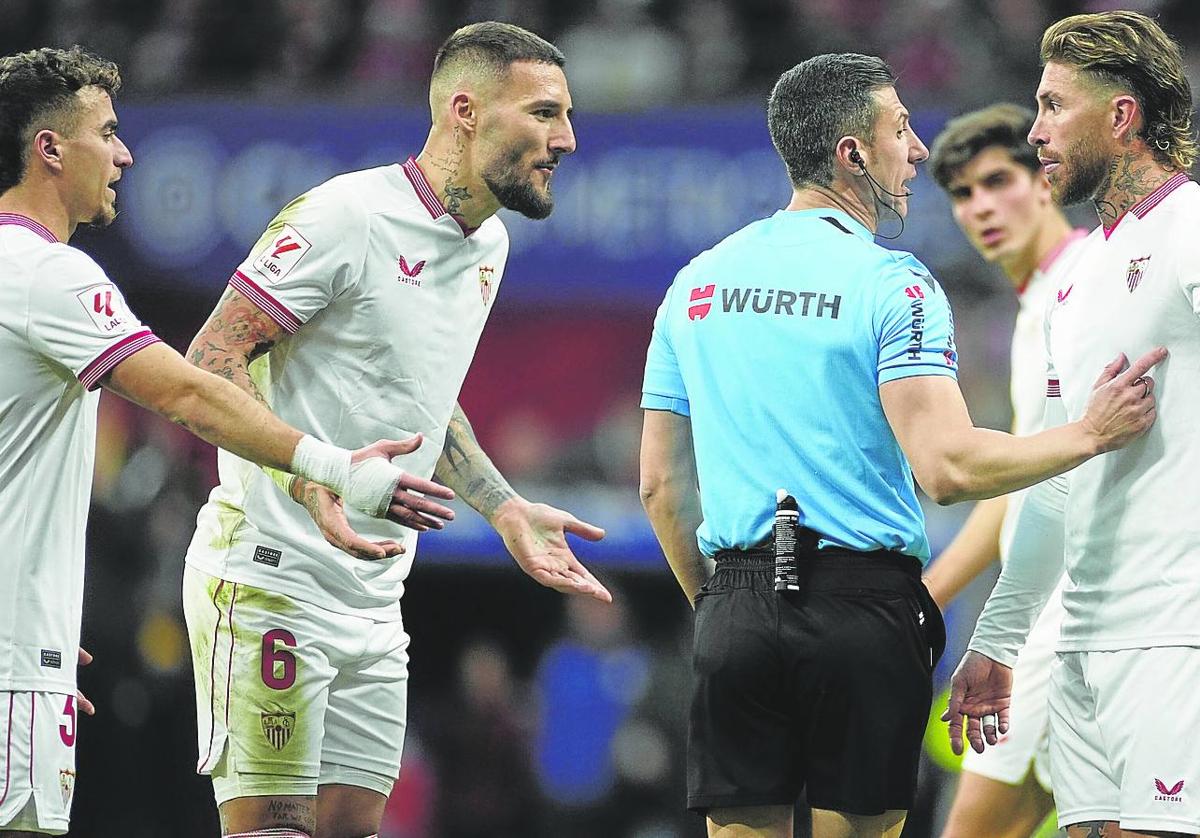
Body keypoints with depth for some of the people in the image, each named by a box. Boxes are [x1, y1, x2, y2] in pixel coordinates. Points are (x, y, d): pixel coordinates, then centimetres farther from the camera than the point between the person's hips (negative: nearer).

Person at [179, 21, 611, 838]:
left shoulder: (488, 244, 14)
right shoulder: (345, 214, -14)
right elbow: (213, 358, -17)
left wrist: (509, 512, 20)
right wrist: (314, 479, -30)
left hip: (375, 599, 9)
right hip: (272, 578, -8)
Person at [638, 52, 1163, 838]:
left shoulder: (698, 284, 12)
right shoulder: (890, 284, -7)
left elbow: (661, 484, 14)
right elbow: (948, 468, -18)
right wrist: (1092, 434, -8)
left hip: (735, 613, 5)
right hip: (861, 602, -5)